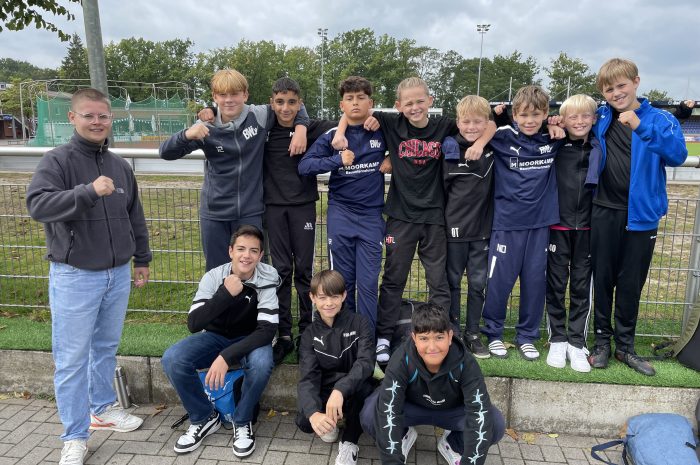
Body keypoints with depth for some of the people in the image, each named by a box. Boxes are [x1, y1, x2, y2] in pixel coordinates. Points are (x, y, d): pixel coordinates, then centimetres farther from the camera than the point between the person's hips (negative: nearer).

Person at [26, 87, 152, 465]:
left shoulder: (120, 166, 8)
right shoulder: (56, 161, -8)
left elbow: (135, 217, 16)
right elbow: (37, 204, -24)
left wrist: (142, 259, 18)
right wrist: (89, 191, -33)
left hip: (118, 274, 5)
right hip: (74, 276, -5)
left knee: (106, 348, 18)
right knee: (72, 358, 2)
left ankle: (103, 408, 37)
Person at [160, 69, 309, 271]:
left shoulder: (260, 116, -5)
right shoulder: (206, 127, -5)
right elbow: (166, 152, -6)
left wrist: (301, 128, -8)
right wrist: (187, 135, -25)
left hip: (250, 211, -1)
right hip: (214, 213, 1)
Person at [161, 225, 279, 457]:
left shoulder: (267, 278, -21)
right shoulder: (213, 277, -17)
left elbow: (267, 330, -28)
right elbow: (193, 324, -23)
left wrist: (227, 357, -37)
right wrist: (226, 294, -35)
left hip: (250, 339, -2)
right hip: (215, 336, 2)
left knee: (261, 363, -36)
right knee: (172, 359, -24)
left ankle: (242, 422, -6)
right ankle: (204, 418, 0)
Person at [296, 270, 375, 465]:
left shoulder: (359, 323, -9)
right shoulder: (310, 335, -3)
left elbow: (366, 362, -24)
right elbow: (307, 378, -15)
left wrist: (340, 390, -43)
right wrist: (314, 413, -36)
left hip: (354, 390, -2)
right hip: (325, 391, 2)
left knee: (363, 386, -36)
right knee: (304, 421, -27)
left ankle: (349, 442, -11)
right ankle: (330, 423, 9)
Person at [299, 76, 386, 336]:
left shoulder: (382, 132, 2)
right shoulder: (332, 136, 1)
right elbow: (304, 166, -8)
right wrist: (338, 160, -19)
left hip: (372, 216, 0)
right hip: (340, 215, 1)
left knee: (368, 283, 0)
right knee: (342, 281, 8)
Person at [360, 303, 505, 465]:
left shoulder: (465, 363, -30)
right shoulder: (401, 360, -32)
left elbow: (479, 413, -34)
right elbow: (388, 411, -35)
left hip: (453, 411, 1)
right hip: (411, 407, 0)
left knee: (496, 424, -26)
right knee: (369, 416, -29)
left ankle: (452, 444, 4)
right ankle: (404, 435, 5)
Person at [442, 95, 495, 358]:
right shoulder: (450, 152, -8)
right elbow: (439, 188, -3)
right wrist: (442, 221, -5)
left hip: (483, 229, 3)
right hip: (454, 228, -2)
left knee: (479, 283, 9)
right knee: (452, 281, 9)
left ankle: (472, 333, 23)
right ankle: (452, 332, 23)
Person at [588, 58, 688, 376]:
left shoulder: (660, 119, -3)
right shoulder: (600, 119, 3)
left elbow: (677, 154, -20)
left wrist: (641, 127, -33)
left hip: (641, 214, -1)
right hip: (605, 213, 1)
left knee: (631, 283, 9)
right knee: (603, 278, 8)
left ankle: (625, 345, 25)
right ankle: (602, 340, 23)